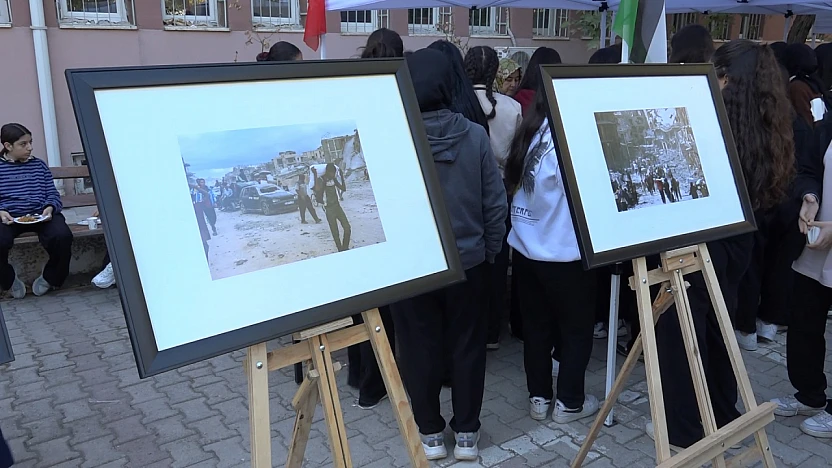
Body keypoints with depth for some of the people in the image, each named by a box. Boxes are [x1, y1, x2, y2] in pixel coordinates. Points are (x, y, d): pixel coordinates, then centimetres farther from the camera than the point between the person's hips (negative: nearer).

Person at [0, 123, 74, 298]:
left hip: (40, 215, 1)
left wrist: (50, 208, -9)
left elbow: (53, 194, 12)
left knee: (63, 235, -31)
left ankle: (50, 278, 0)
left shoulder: (39, 165, 15)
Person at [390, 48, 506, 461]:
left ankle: (430, 434, 28)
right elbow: (496, 203, -4)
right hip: (467, 261, 2)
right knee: (467, 345, 15)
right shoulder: (475, 135, -9)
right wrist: (490, 252, 10)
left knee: (420, 349, 14)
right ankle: (467, 433, 28)